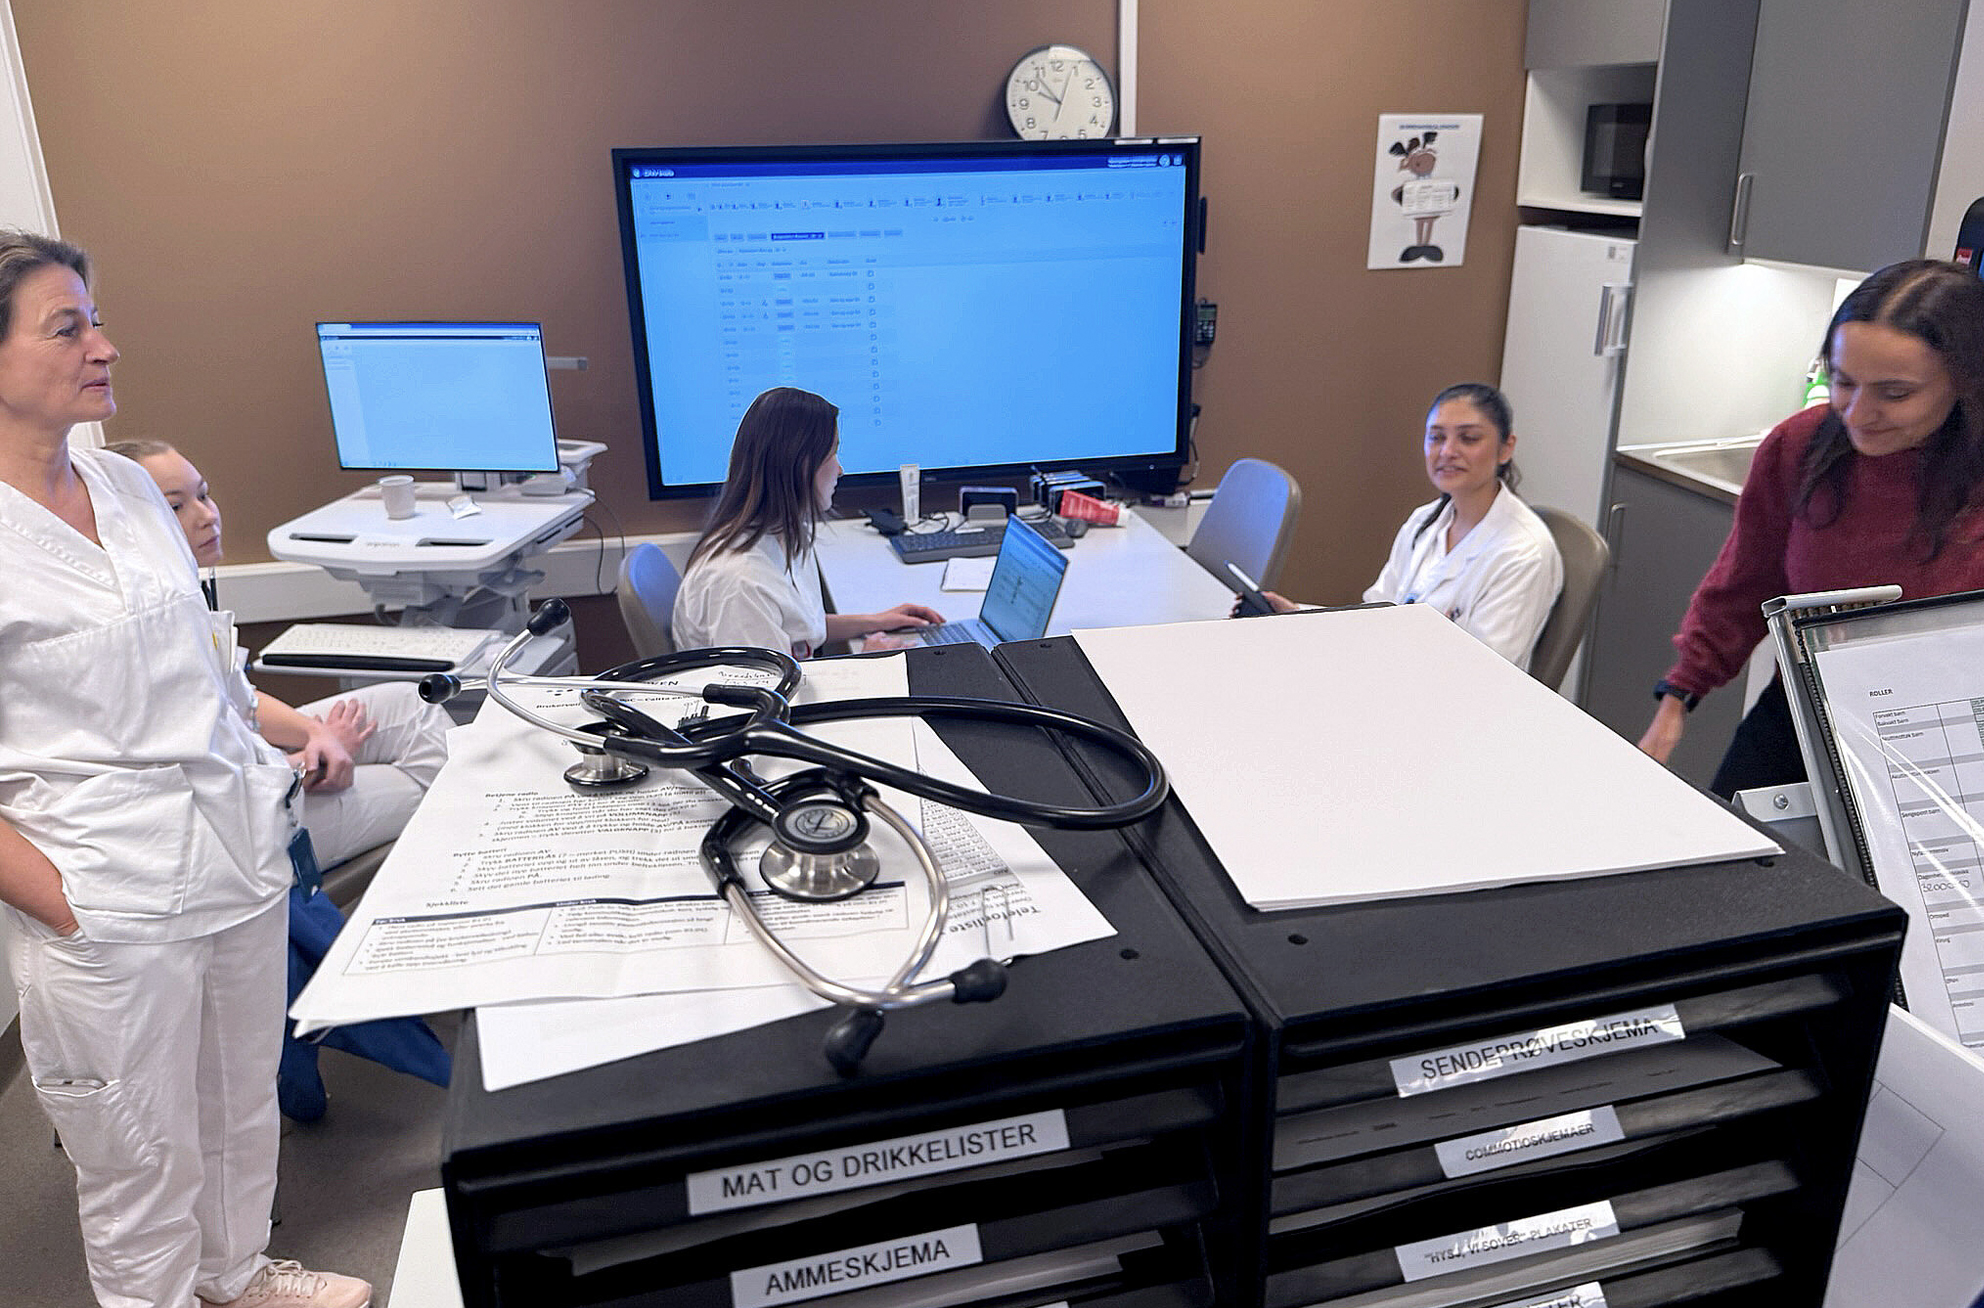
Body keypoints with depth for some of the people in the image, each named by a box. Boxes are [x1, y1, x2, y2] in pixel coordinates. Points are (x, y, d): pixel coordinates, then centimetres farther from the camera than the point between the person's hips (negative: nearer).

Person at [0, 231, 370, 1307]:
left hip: (240, 849, 7)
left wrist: (282, 737, 9)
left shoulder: (129, 488, 7)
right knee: (143, 1158, 11)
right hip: (108, 904, -6)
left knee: (243, 1104, 23)